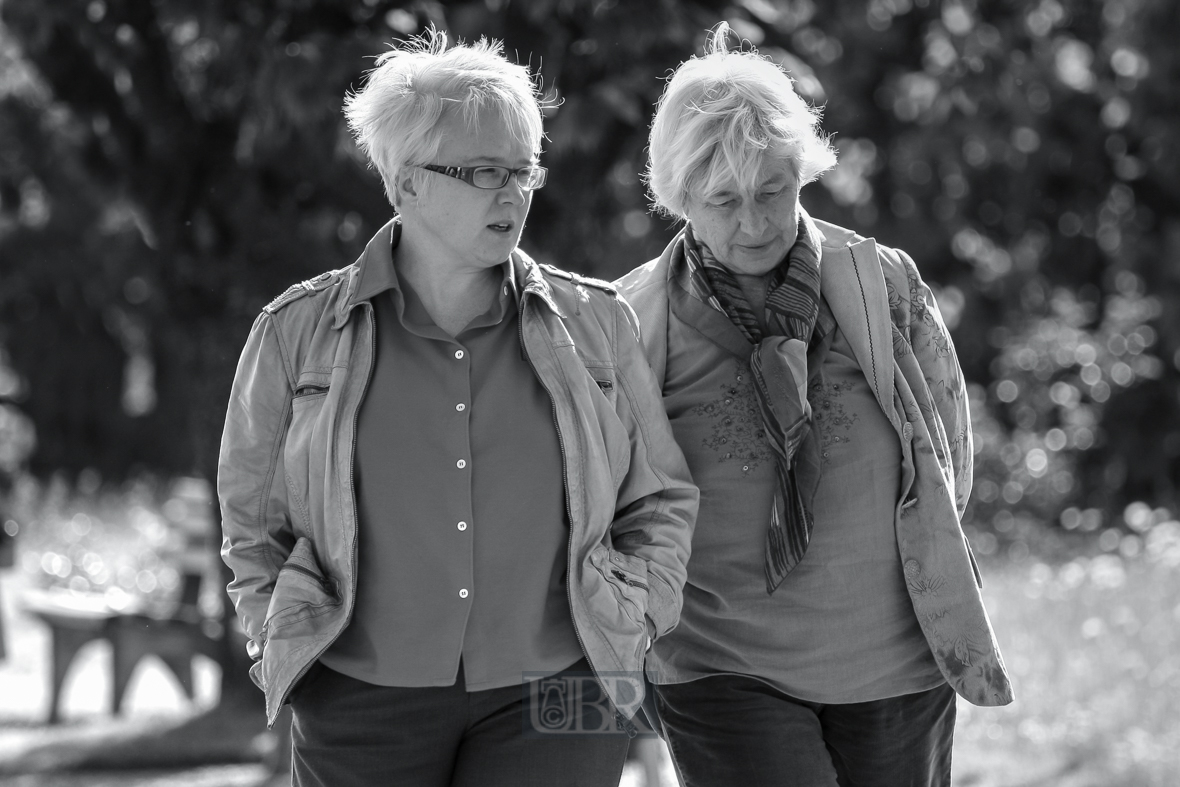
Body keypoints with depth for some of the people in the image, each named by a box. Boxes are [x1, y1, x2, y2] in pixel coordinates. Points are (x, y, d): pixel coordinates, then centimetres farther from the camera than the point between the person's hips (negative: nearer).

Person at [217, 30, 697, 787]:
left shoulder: (596, 324, 7)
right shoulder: (298, 333, 4)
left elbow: (661, 501, 15)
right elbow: (254, 526, 11)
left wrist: (628, 624, 2)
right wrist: (287, 655, 1)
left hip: (553, 701, 0)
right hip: (363, 711, 0)